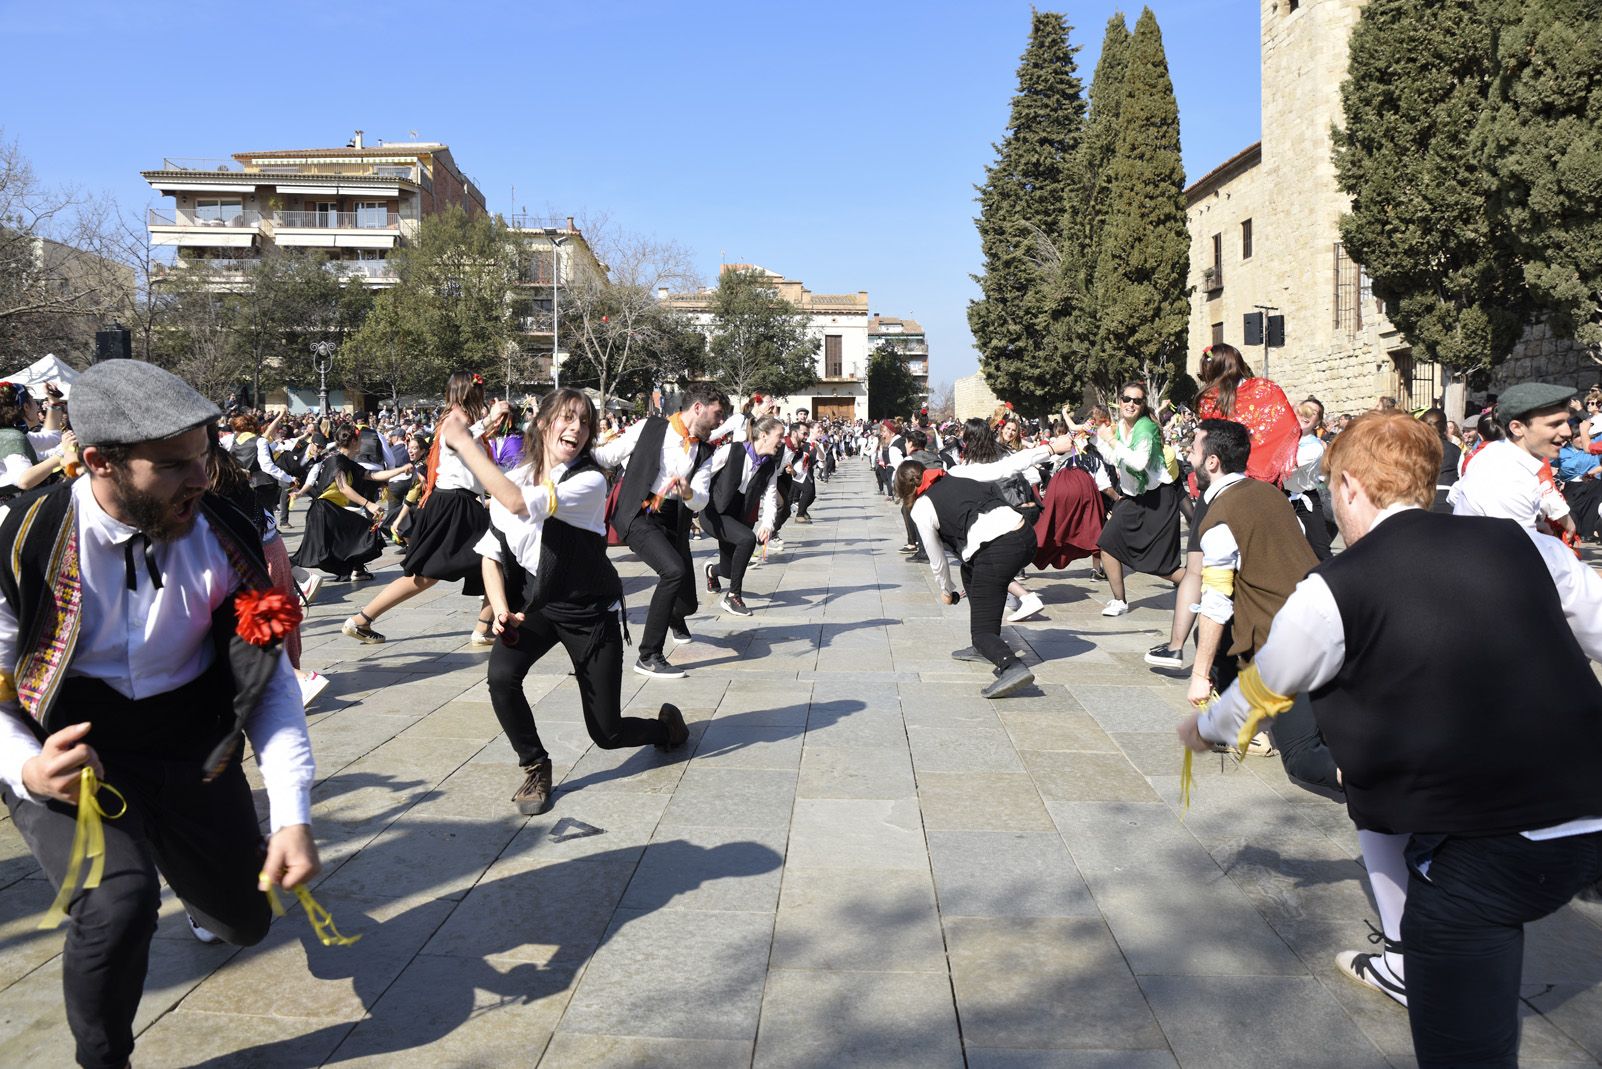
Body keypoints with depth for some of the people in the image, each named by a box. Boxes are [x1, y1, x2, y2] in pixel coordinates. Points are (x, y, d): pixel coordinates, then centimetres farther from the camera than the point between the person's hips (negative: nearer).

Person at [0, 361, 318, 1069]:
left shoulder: (223, 538, -12)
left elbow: (269, 677, -8)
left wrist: (292, 816, -17)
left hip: (192, 756, 3)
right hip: (73, 754, -3)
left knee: (245, 922, 15)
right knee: (119, 902, -31)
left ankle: (190, 880, 56)